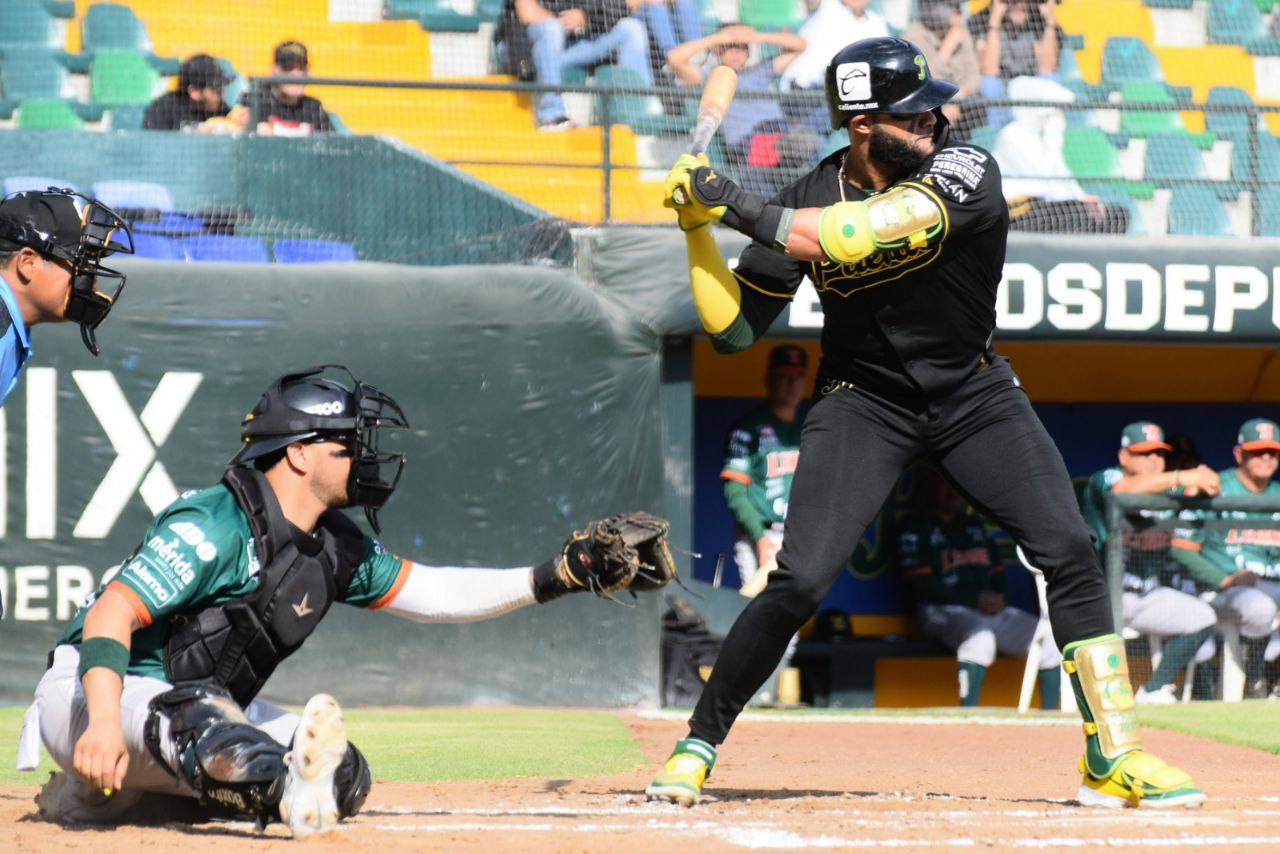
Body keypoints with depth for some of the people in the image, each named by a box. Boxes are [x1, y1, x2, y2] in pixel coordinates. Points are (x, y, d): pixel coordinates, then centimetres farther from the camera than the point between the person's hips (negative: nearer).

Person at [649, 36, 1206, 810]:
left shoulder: (964, 172, -19)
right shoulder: (811, 200, -10)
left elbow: (874, 229, -36)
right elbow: (734, 328, -4)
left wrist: (746, 209, -31)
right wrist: (699, 225, -16)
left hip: (975, 395, 0)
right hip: (865, 399, 0)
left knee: (1071, 553, -12)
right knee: (799, 582, -14)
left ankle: (1115, 759, -4)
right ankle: (698, 746, 2)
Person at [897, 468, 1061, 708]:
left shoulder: (975, 524, 25)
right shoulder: (915, 527, 3)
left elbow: (996, 570, 24)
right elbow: (920, 583, -8)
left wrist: (997, 597, -1)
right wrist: (975, 599, -14)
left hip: (990, 607, 7)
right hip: (943, 610, -7)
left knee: (1050, 638, -13)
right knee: (981, 638, -40)